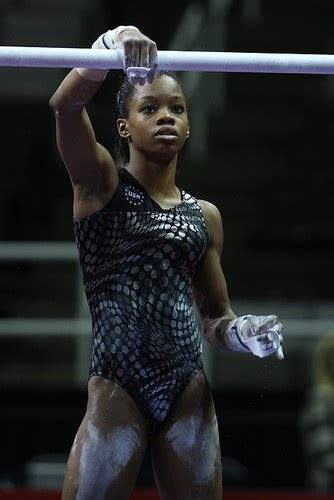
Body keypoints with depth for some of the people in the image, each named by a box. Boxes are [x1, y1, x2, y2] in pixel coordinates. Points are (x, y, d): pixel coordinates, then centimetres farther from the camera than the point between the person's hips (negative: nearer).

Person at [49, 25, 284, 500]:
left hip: (189, 392, 4)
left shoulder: (204, 215, 15)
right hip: (117, 388, -4)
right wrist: (110, 49, -32)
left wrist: (243, 334, -2)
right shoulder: (100, 184, 4)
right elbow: (65, 105, -15)